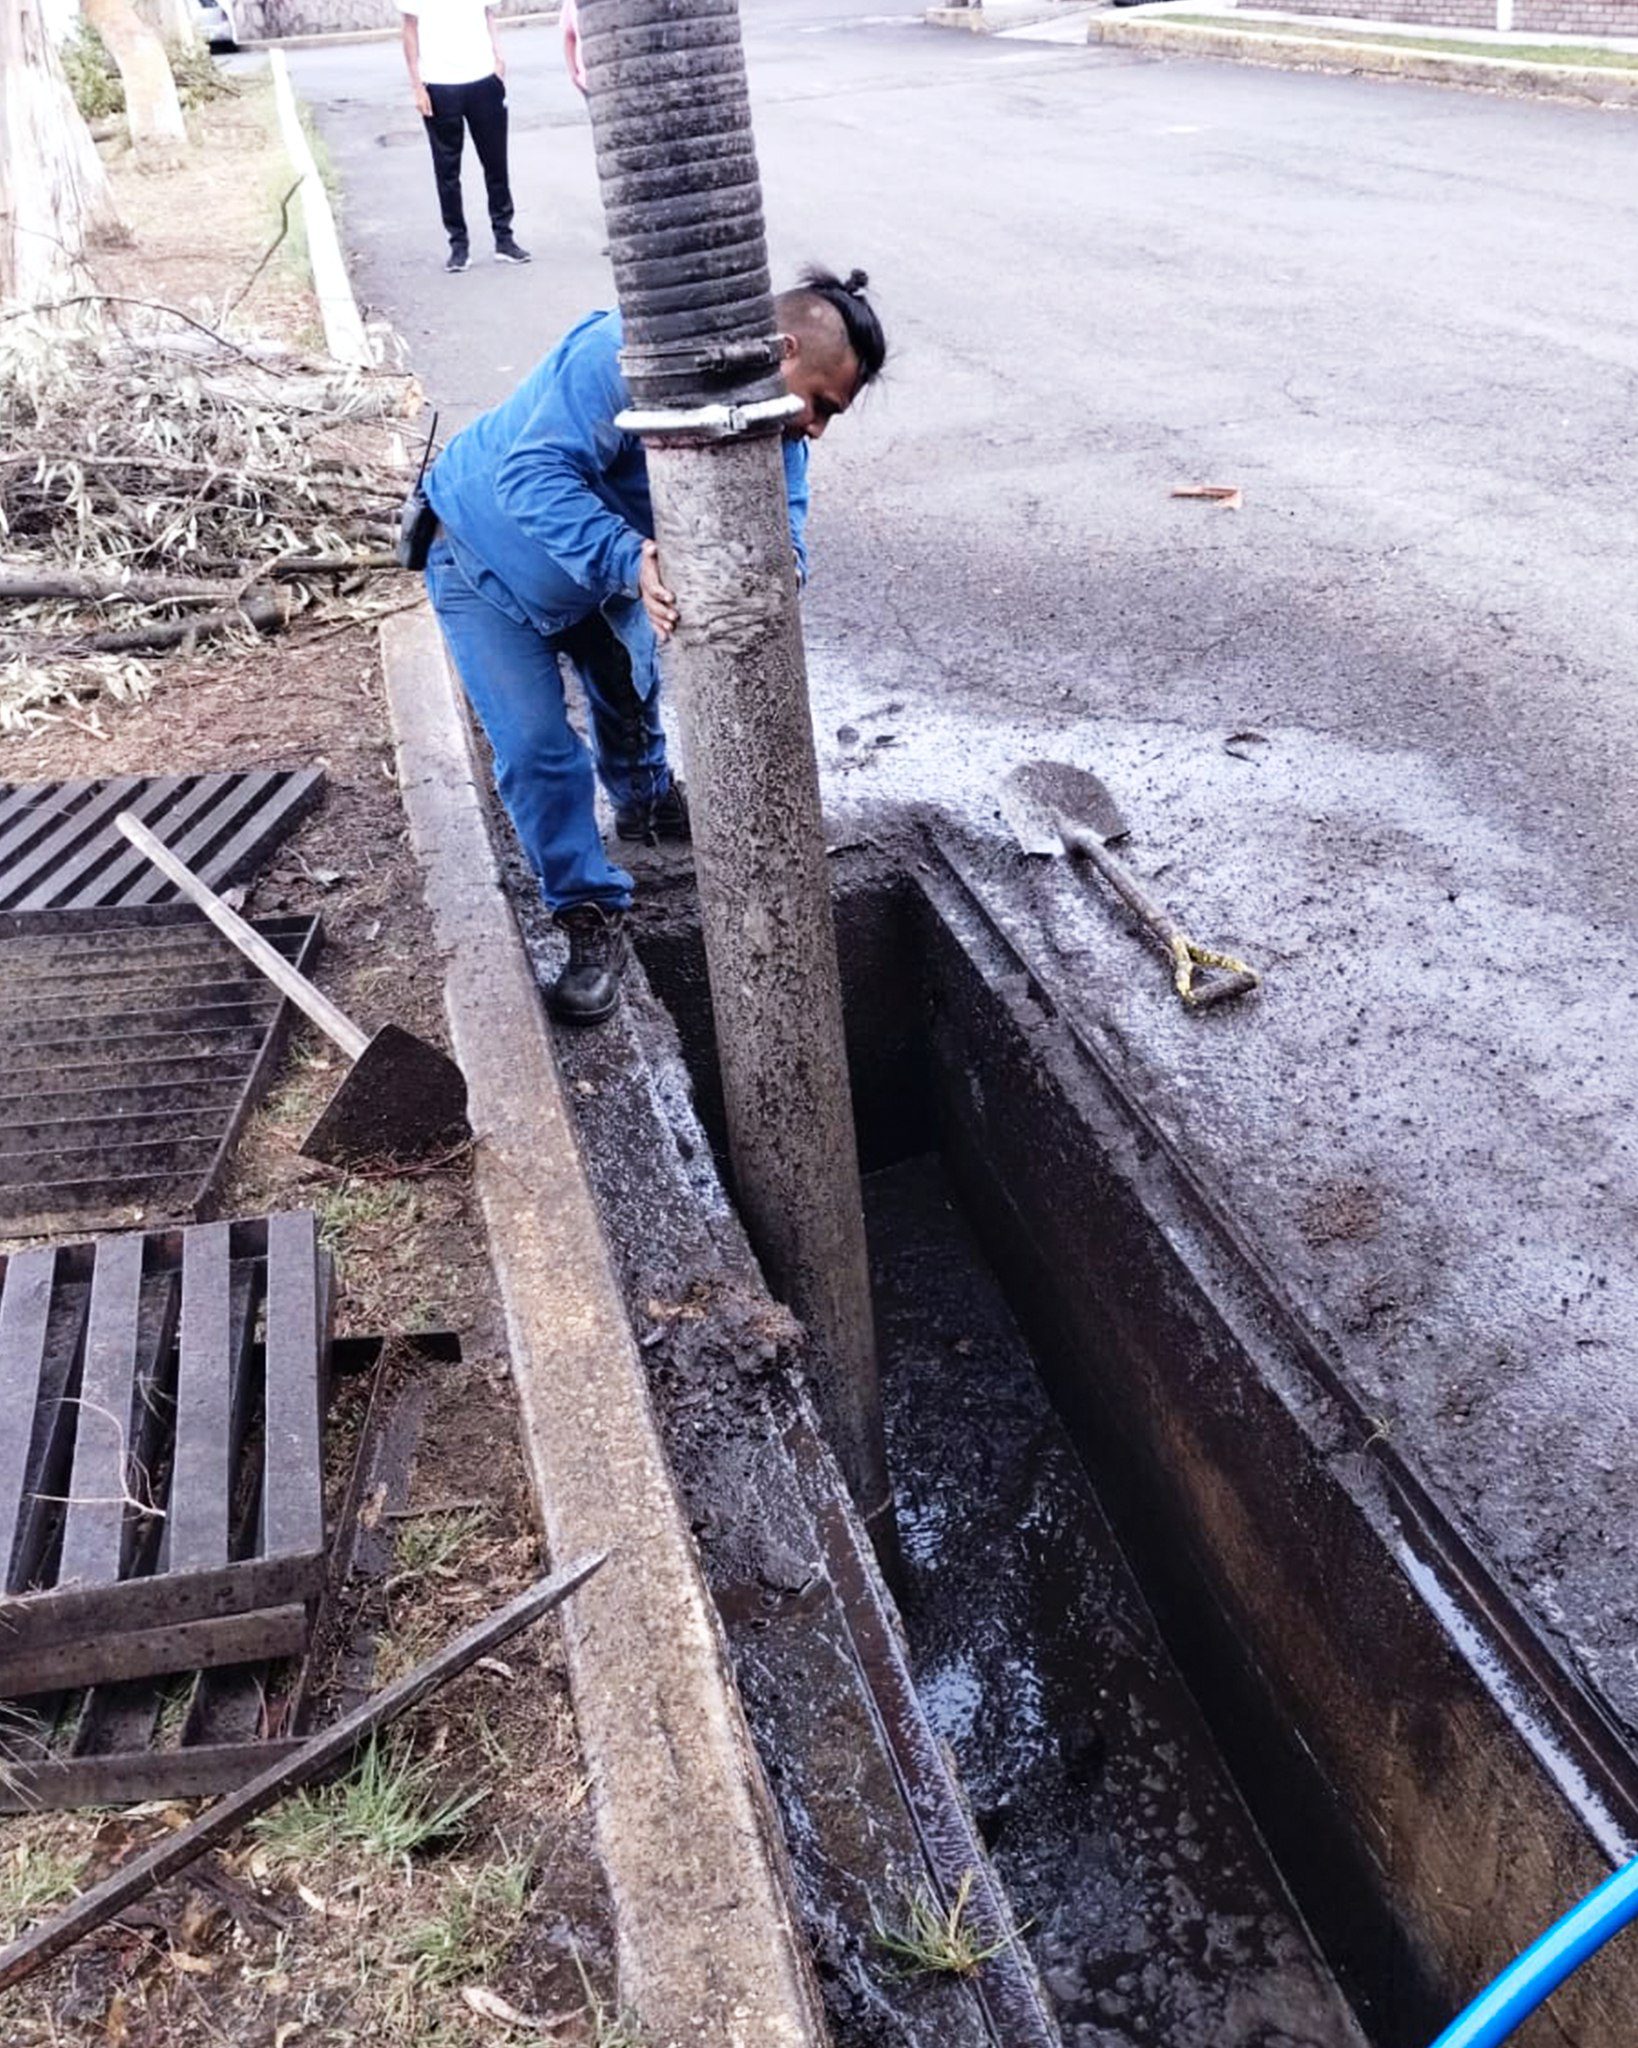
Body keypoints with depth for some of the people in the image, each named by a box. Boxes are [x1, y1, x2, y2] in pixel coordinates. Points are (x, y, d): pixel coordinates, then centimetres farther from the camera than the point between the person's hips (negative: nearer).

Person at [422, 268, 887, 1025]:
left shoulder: (774, 421, -17)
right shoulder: (625, 354, -39)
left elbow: (782, 528, -24)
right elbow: (535, 472, -44)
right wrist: (629, 561, -58)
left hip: (603, 562, 6)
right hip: (488, 551, -6)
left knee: (630, 685, 23)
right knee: (537, 749, -9)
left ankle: (647, 801, 55)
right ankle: (592, 913, 7)